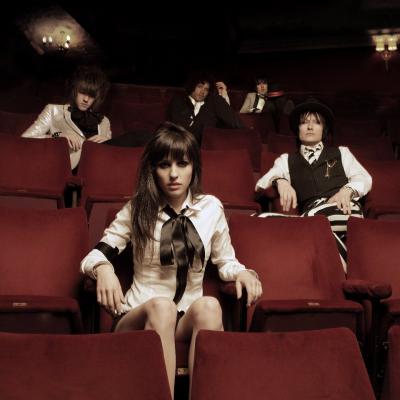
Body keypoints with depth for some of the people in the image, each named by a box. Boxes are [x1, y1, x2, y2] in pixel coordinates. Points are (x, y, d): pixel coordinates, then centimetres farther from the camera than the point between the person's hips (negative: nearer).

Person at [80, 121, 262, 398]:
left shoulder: (211, 207, 2)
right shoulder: (137, 209, -1)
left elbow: (225, 261, 15)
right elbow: (95, 255, 2)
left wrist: (243, 272, -9)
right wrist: (103, 268, -24)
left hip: (190, 320, 1)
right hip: (140, 317, -1)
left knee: (208, 306, -34)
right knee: (161, 306, -37)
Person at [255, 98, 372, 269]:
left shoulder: (341, 153, 26)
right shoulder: (287, 160, 24)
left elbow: (364, 178, 13)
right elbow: (261, 183, 9)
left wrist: (347, 190, -10)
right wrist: (280, 181, -15)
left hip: (344, 209, -2)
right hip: (311, 214, 2)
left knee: (314, 216, -38)